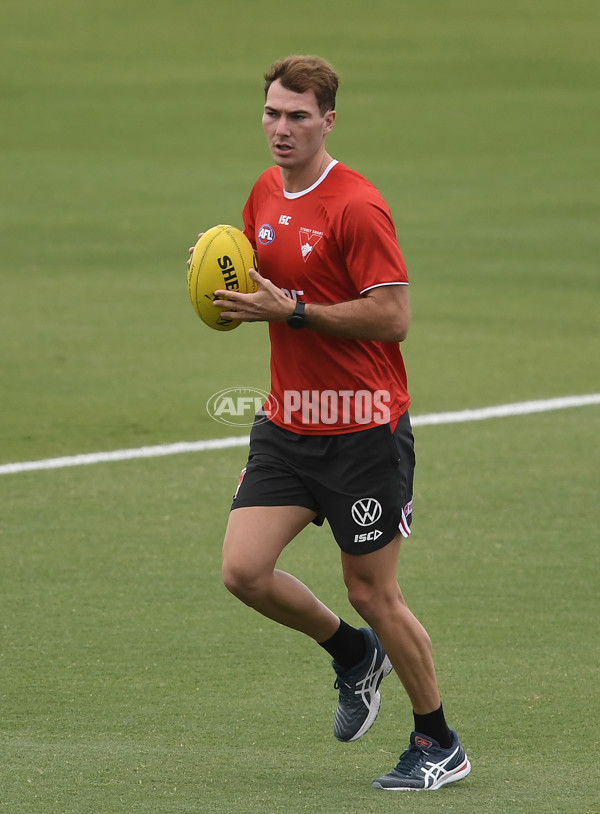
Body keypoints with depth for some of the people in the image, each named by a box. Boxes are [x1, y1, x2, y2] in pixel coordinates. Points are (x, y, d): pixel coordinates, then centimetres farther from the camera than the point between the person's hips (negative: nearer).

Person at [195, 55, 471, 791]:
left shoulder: (356, 206, -16)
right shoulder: (265, 193, 9)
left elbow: (393, 317, -20)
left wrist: (290, 310, -22)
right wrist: (229, 284, 0)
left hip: (363, 427, -7)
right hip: (287, 422, 7)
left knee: (371, 593, -1)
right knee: (244, 570, -5)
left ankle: (439, 745, 16)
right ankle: (353, 654, 22)